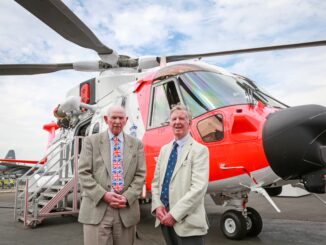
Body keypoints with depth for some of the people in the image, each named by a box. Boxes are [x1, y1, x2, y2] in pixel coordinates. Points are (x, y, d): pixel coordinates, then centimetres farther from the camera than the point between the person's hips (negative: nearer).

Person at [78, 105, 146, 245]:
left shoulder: (136, 144, 9)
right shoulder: (91, 141, 5)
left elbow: (140, 175, 4)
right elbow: (83, 173, -2)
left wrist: (127, 198, -9)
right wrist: (103, 195, -12)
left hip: (126, 210, 2)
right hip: (97, 210, -1)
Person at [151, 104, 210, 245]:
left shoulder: (199, 150, -8)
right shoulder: (164, 149, 11)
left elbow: (199, 187, -17)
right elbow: (156, 181, 12)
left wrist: (174, 214, -18)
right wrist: (157, 206, -4)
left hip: (187, 222, -5)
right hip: (164, 218, 6)